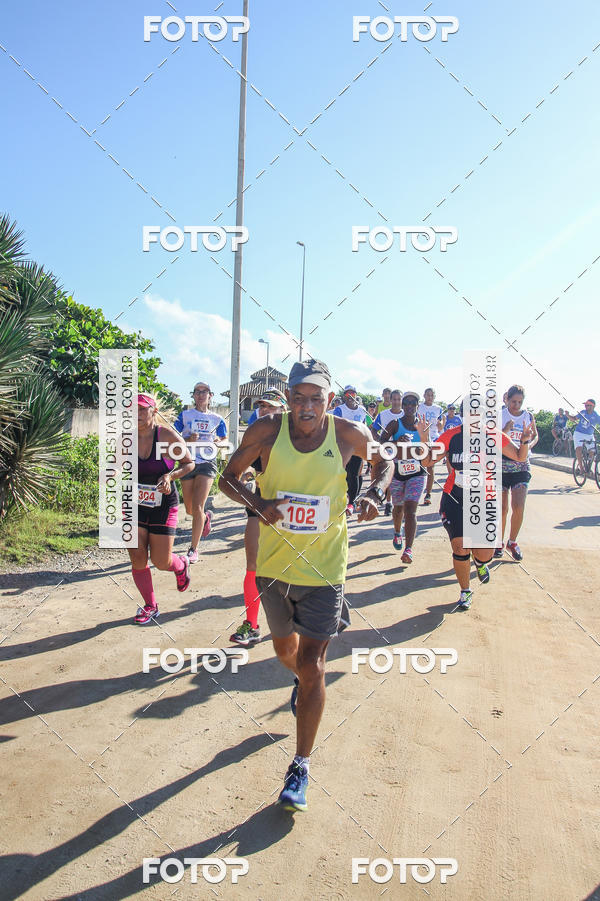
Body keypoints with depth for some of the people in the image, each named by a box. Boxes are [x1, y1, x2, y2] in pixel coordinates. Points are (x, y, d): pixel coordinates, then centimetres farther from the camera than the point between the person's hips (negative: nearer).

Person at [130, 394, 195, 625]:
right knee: (137, 559, -1)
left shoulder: (167, 435, -13)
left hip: (164, 506, -3)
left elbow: (189, 463, -3)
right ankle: (150, 606, 20)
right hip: (135, 505, 3)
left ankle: (181, 565, 36)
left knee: (161, 562, -1)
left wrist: (170, 475, -20)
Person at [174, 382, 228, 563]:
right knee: (189, 510, 10)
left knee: (197, 508, -13)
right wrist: (188, 440, -15)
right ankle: (206, 517, 46)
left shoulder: (217, 419, 7)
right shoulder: (184, 415, 5)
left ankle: (193, 549, -2)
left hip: (207, 464, -1)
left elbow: (224, 439, 17)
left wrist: (218, 443, -6)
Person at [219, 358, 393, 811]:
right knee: (285, 647, 22)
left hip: (324, 568, -2)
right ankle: (302, 682, 59)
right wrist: (258, 503, -19)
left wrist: (374, 493, -12)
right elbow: (229, 477, 0)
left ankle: (302, 766, 13)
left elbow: (384, 462, 9)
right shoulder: (266, 431, -10)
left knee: (312, 665, -4)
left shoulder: (349, 433, -10)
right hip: (275, 562, 2)